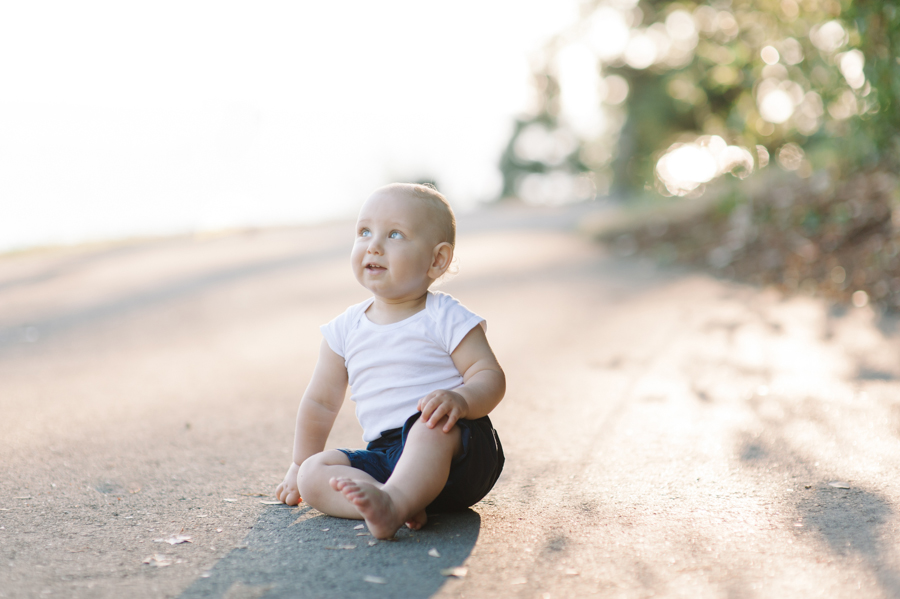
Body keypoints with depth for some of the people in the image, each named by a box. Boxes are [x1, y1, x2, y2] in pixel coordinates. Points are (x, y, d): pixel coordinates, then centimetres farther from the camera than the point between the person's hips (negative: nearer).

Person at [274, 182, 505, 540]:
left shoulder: (446, 319, -2)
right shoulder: (345, 330, 11)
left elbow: (490, 377, -7)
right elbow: (321, 402, 19)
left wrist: (460, 400, -29)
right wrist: (299, 467, 23)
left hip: (457, 456, -5)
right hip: (386, 455, 5)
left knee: (433, 424, -37)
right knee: (314, 473, -17)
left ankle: (391, 503, -57)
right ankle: (404, 505, -39)